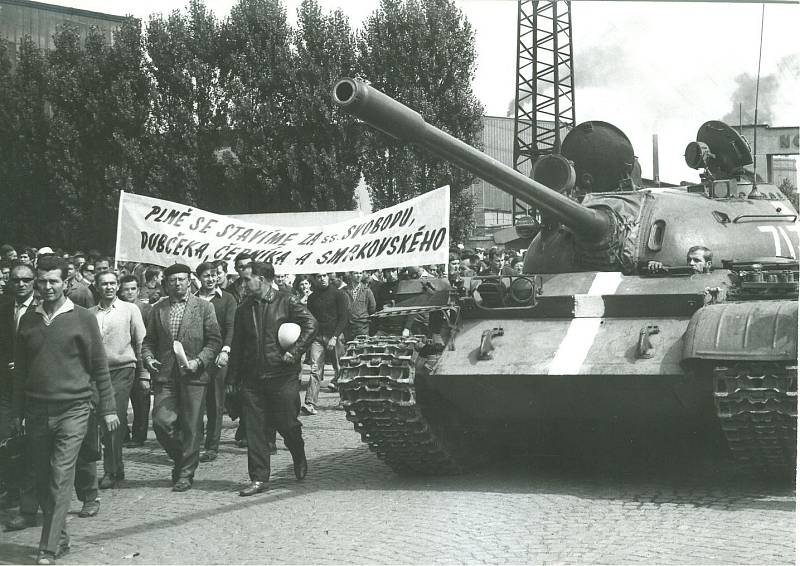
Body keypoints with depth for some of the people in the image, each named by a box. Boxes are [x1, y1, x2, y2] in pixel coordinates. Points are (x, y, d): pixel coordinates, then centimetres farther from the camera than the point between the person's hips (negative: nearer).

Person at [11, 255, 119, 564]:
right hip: (37, 412, 4)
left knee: (60, 479, -9)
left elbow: (99, 366, 0)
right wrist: (18, 410, 11)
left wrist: (108, 408, -2)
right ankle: (60, 537, 23)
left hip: (72, 410, -4)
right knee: (43, 481, 9)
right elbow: (20, 368, 13)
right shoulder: (28, 320, 8)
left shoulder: (83, 318, -2)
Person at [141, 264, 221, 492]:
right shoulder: (158, 309, 12)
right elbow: (148, 340, 16)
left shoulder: (203, 307, 4)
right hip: (165, 376, 2)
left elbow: (214, 341, 1)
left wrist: (198, 361, -12)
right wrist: (148, 358, -4)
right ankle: (180, 458, 19)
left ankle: (186, 474, 13)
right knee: (161, 422, -7)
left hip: (193, 376, -2)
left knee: (191, 427, 0)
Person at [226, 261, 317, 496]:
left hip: (283, 376, -4)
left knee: (287, 424, 2)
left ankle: (300, 461, 31)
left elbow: (310, 324, -9)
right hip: (252, 378, 4)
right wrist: (233, 378, 9)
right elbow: (237, 346, 13)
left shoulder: (286, 302, -3)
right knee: (254, 430, 1)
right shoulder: (244, 309, 11)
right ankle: (259, 479, 8)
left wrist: (294, 353, -15)